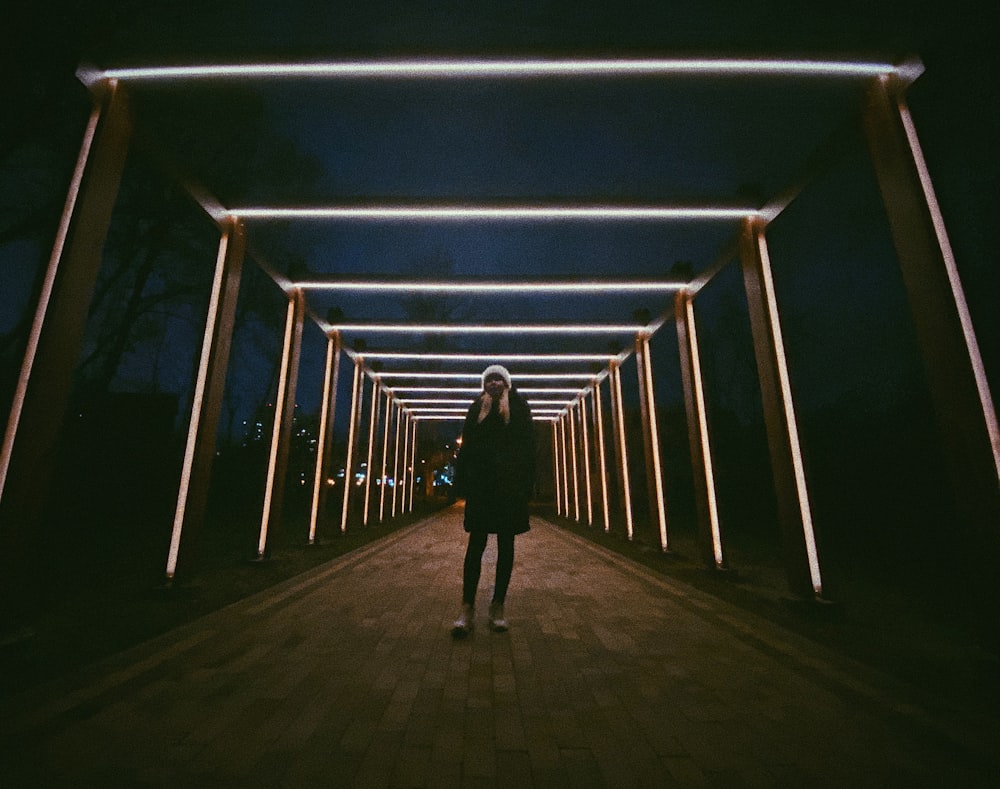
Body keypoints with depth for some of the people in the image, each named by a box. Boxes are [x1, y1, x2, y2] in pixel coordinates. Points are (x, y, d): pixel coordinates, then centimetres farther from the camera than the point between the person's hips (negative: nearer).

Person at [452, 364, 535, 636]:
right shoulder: (476, 409, 12)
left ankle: (498, 607, 18)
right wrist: (463, 482, -2)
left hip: (510, 484, 0)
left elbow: (527, 445, 0)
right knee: (476, 543, 0)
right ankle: (467, 608, 6)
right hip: (481, 483, 1)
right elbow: (466, 446, 8)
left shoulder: (518, 407, 6)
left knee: (506, 544, 6)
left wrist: (527, 483, -9)